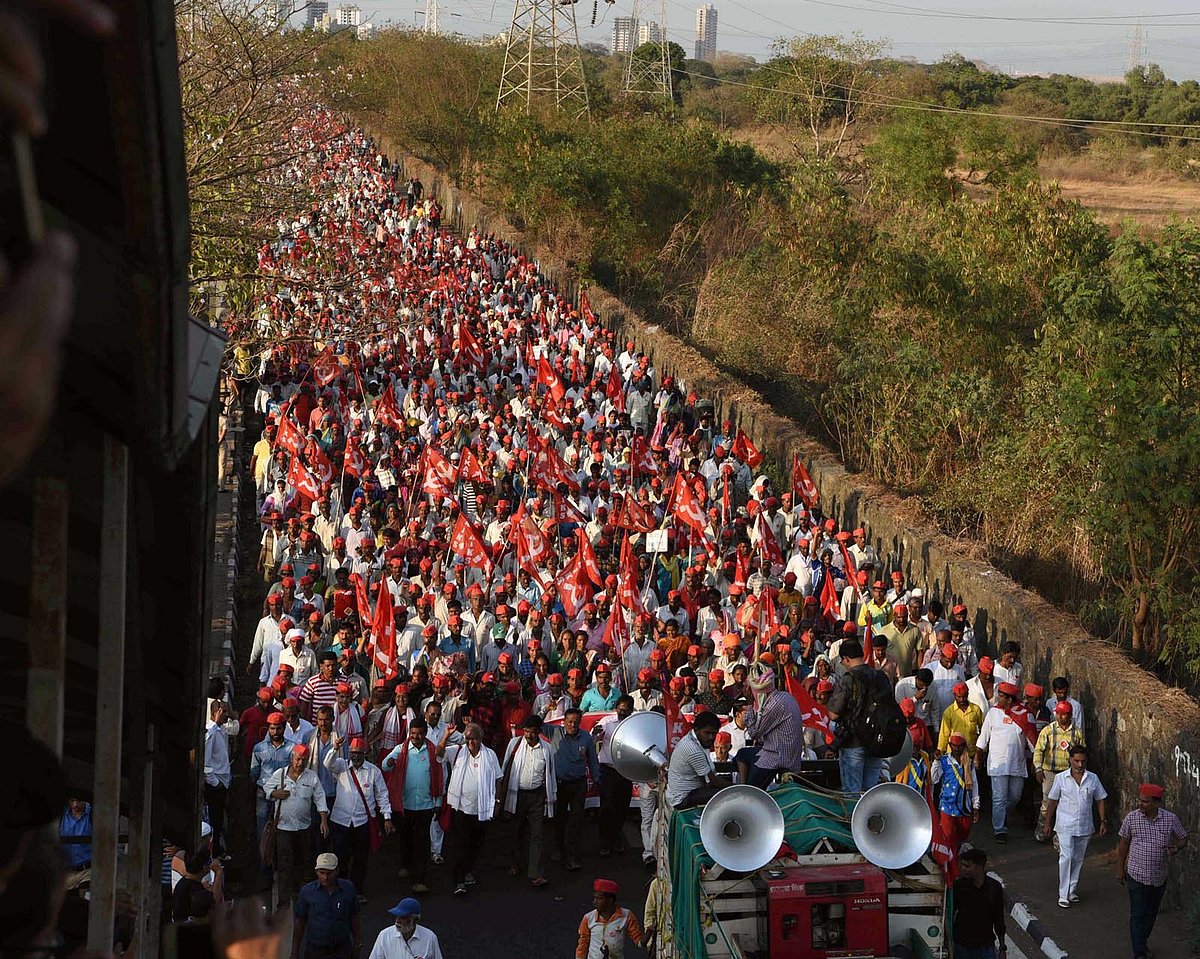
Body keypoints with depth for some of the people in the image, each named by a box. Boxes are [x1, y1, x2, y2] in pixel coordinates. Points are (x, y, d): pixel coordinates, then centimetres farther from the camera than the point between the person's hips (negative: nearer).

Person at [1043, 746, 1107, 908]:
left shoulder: (1093, 779, 0)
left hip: (1085, 826, 3)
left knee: (1078, 859, 11)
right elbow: (1052, 801, 2)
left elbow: (1100, 801, 9)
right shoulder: (1061, 778, -5)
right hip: (1065, 826, -3)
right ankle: (1063, 895, -8)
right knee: (1066, 857, -11)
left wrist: (1103, 822, 5)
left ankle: (1073, 890, 23)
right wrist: (1048, 823, 4)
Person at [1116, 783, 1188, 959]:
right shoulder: (1131, 818, -9)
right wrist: (1120, 869, 7)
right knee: (1138, 915, -4)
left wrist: (1176, 848, -19)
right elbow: (1123, 844, 2)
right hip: (1137, 876, -2)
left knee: (1151, 913, 18)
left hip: (1159, 877, 2)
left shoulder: (1170, 819, -8)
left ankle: (1143, 940, 40)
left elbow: (1183, 838, 5)